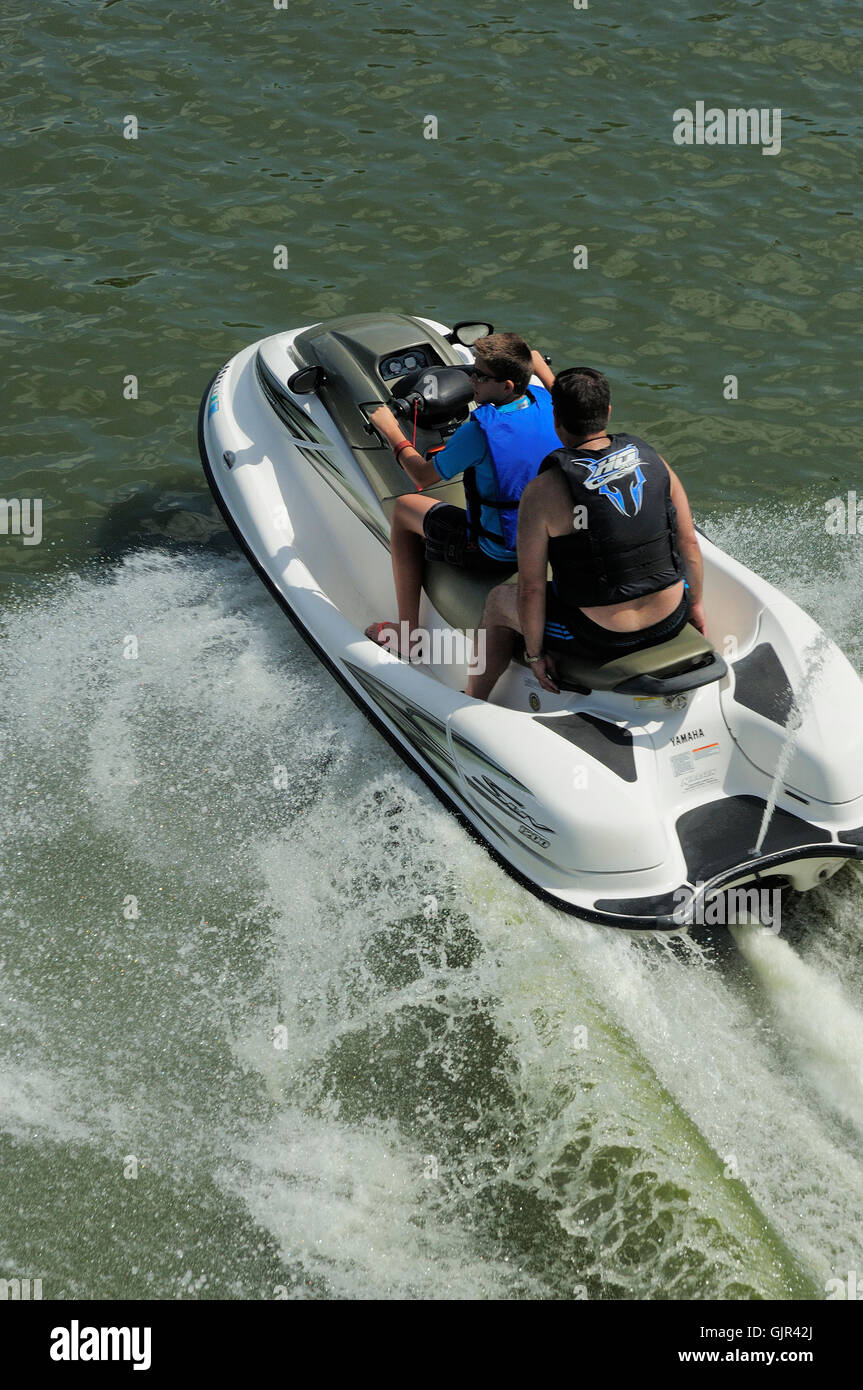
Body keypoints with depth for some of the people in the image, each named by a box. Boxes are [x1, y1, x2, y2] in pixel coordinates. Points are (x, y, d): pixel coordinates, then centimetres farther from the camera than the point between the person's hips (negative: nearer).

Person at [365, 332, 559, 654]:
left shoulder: (481, 430, -27)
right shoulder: (545, 401, -9)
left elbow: (423, 477, -12)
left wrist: (391, 432, 1)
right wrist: (536, 361, 30)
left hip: (496, 553, -7)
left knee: (403, 510, 13)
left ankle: (408, 631, 18)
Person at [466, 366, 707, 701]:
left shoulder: (542, 491, -17)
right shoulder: (653, 460, -4)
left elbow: (531, 589, -13)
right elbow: (689, 542, 3)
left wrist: (534, 653, 1)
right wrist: (695, 602, 18)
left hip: (601, 638, -4)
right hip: (671, 623, 4)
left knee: (498, 601, 22)